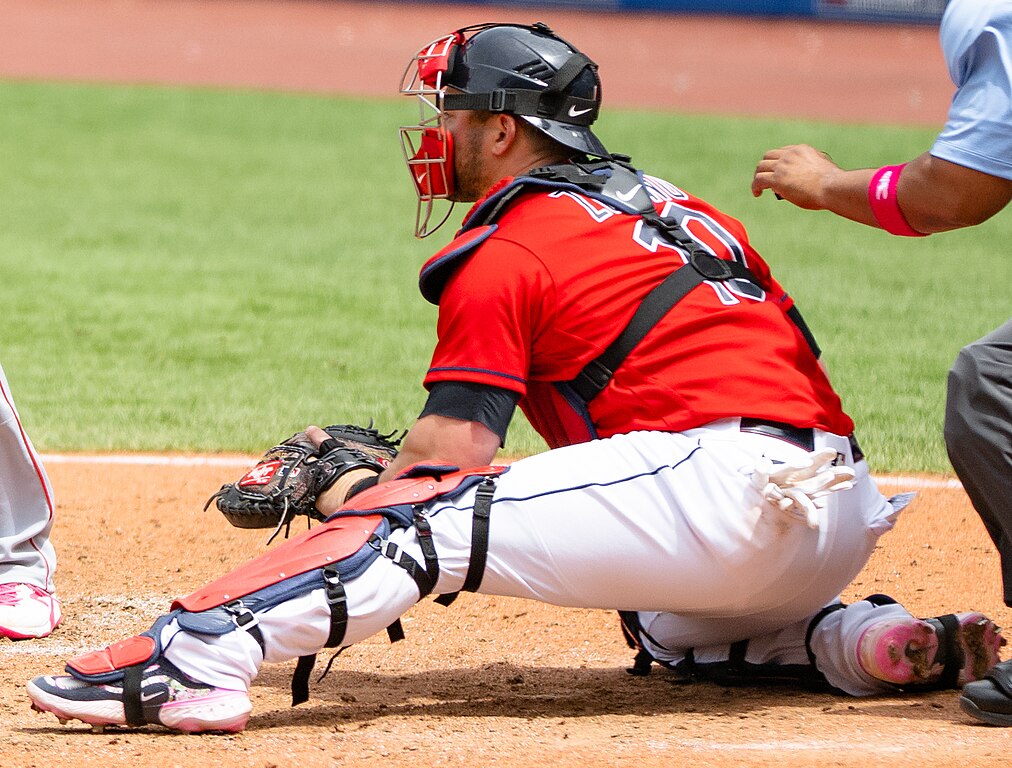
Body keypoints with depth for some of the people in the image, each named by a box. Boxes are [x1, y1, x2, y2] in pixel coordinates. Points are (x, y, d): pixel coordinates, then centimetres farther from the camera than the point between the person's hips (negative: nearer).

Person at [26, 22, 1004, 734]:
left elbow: (452, 446, -6)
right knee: (672, 629, 36)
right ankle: (876, 645, 12)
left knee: (427, 517, -13)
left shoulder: (506, 251, 3)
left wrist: (350, 493, 11)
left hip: (721, 479, -8)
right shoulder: (682, 207, 26)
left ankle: (192, 657, -29)